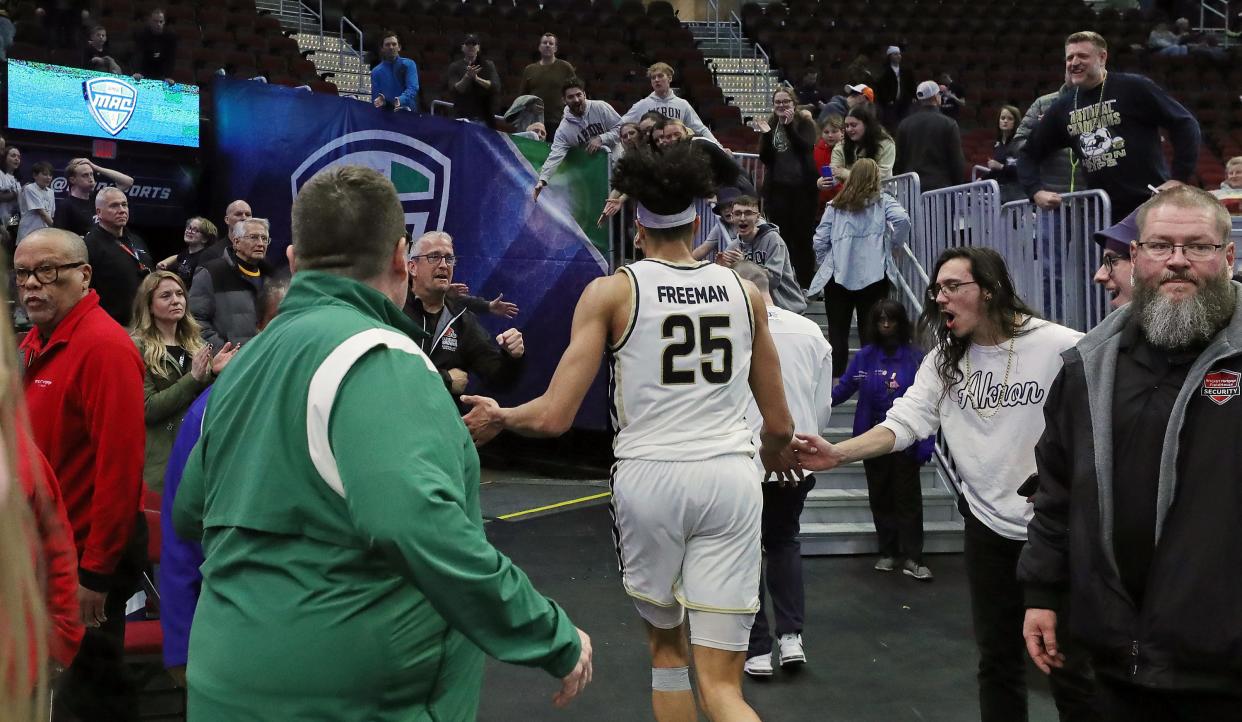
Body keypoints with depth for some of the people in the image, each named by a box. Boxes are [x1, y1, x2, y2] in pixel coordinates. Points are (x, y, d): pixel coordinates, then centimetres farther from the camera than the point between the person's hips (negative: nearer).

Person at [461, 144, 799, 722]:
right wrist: (777, 458, 38)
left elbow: (554, 417, -6)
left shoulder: (611, 291, 0)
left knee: (666, 648, 24)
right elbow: (779, 424, 15)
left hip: (650, 477, -1)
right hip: (729, 478, 2)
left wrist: (498, 417, 15)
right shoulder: (744, 291, 9)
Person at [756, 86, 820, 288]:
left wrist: (789, 126, -22)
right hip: (777, 188, 2)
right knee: (781, 236, 1)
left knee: (802, 235, 1)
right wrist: (766, 134, -12)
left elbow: (805, 147, -15)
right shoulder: (770, 125, 11)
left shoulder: (805, 124, 3)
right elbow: (765, 159, 3)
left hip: (802, 188, -2)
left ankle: (805, 284, 9)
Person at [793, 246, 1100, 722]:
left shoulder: (1062, 348, -14)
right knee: (997, 657, 17)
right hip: (989, 526, 5)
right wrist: (840, 454, -24)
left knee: (1070, 665, 7)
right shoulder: (944, 362, 2)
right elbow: (904, 421, -8)